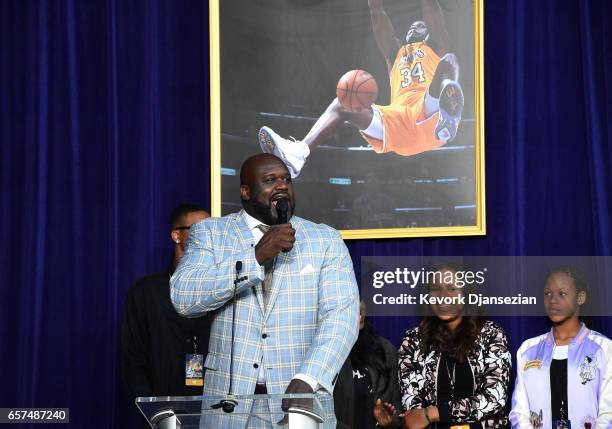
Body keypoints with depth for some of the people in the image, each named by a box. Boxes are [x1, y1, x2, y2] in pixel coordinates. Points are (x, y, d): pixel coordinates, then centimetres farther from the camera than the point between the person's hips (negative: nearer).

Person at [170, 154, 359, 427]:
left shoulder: (325, 240, 5)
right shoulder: (210, 233, 5)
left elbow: (341, 316, -7)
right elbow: (183, 297, -10)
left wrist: (305, 382, -22)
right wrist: (256, 256, -18)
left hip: (299, 395, 0)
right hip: (231, 395, 0)